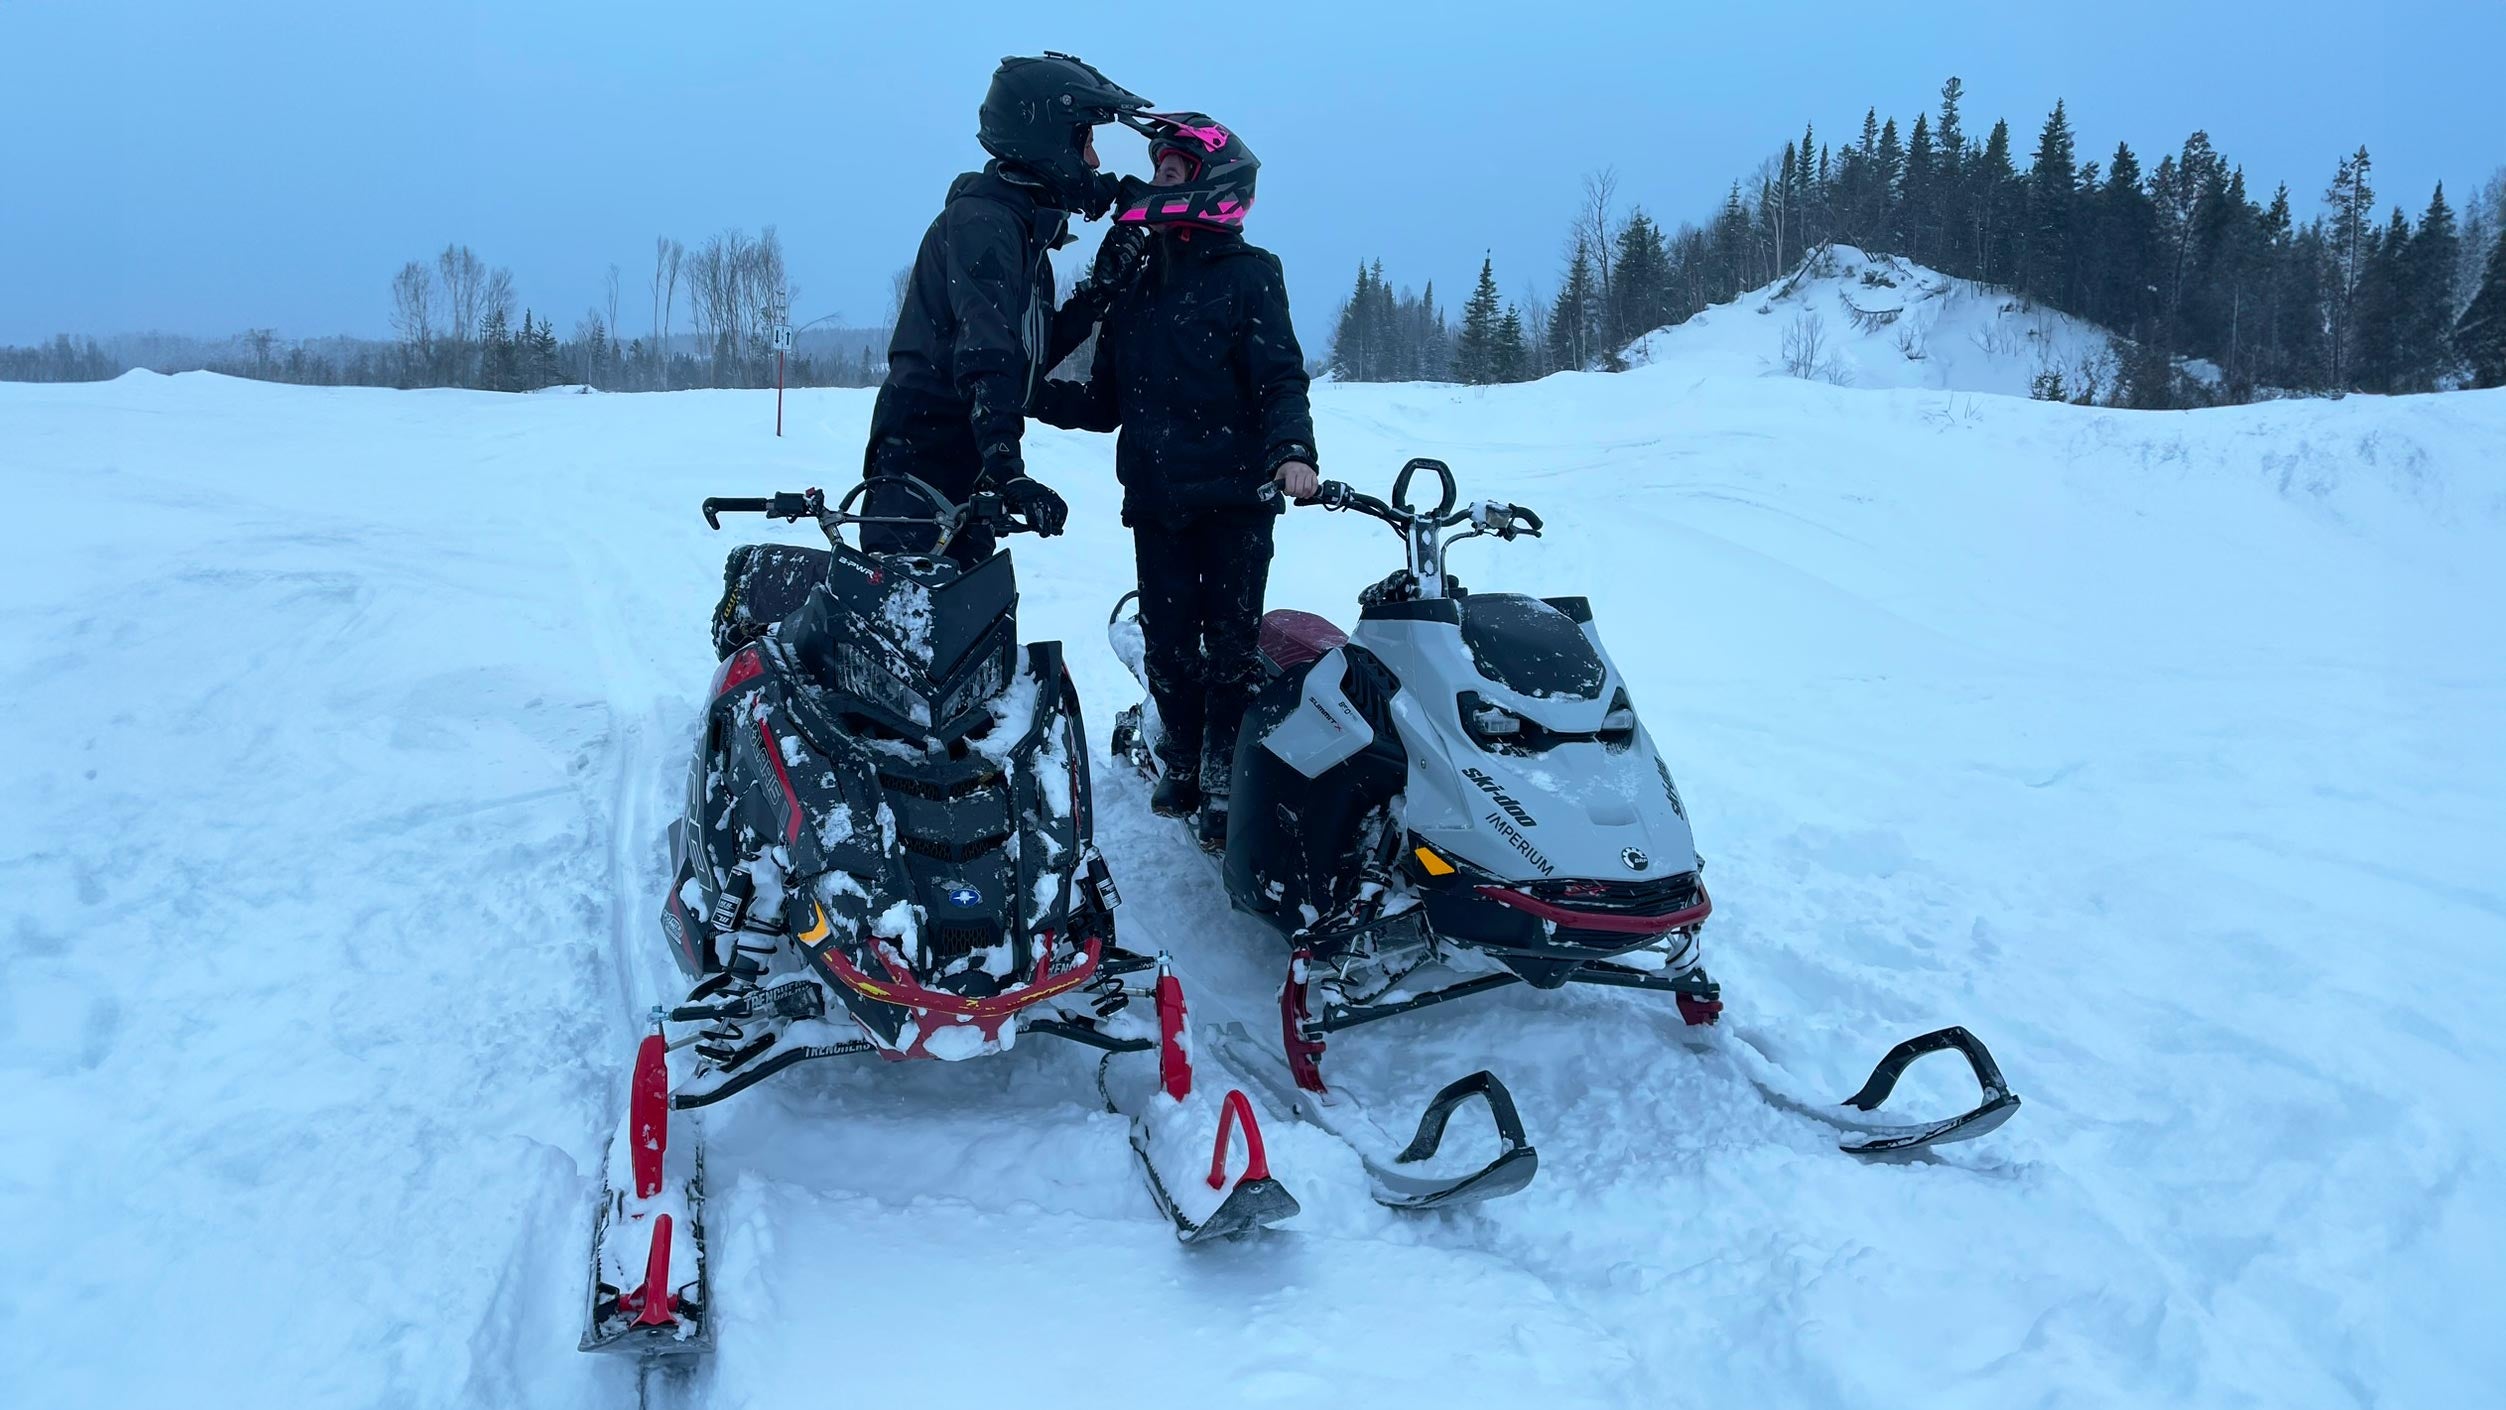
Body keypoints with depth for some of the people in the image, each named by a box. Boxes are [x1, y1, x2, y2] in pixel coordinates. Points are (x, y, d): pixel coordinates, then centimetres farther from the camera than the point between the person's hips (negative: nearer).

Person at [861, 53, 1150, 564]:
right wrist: (1007, 469, -37)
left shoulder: (1024, 224, 17)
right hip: (918, 469, -10)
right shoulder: (981, 220, -14)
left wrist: (1097, 299, 5)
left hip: (961, 471, 10)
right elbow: (987, 355, -28)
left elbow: (1031, 353, 16)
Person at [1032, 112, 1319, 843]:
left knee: (1229, 646, -1)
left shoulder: (1247, 275, 0)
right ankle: (1179, 764, 21)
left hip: (1235, 494, -4)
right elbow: (1104, 401, 16)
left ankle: (1225, 783, 7)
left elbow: (1281, 379, -10)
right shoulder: (1132, 282, 15)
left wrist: (1290, 451, -29)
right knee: (1167, 644, 6)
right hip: (1156, 498, 4)